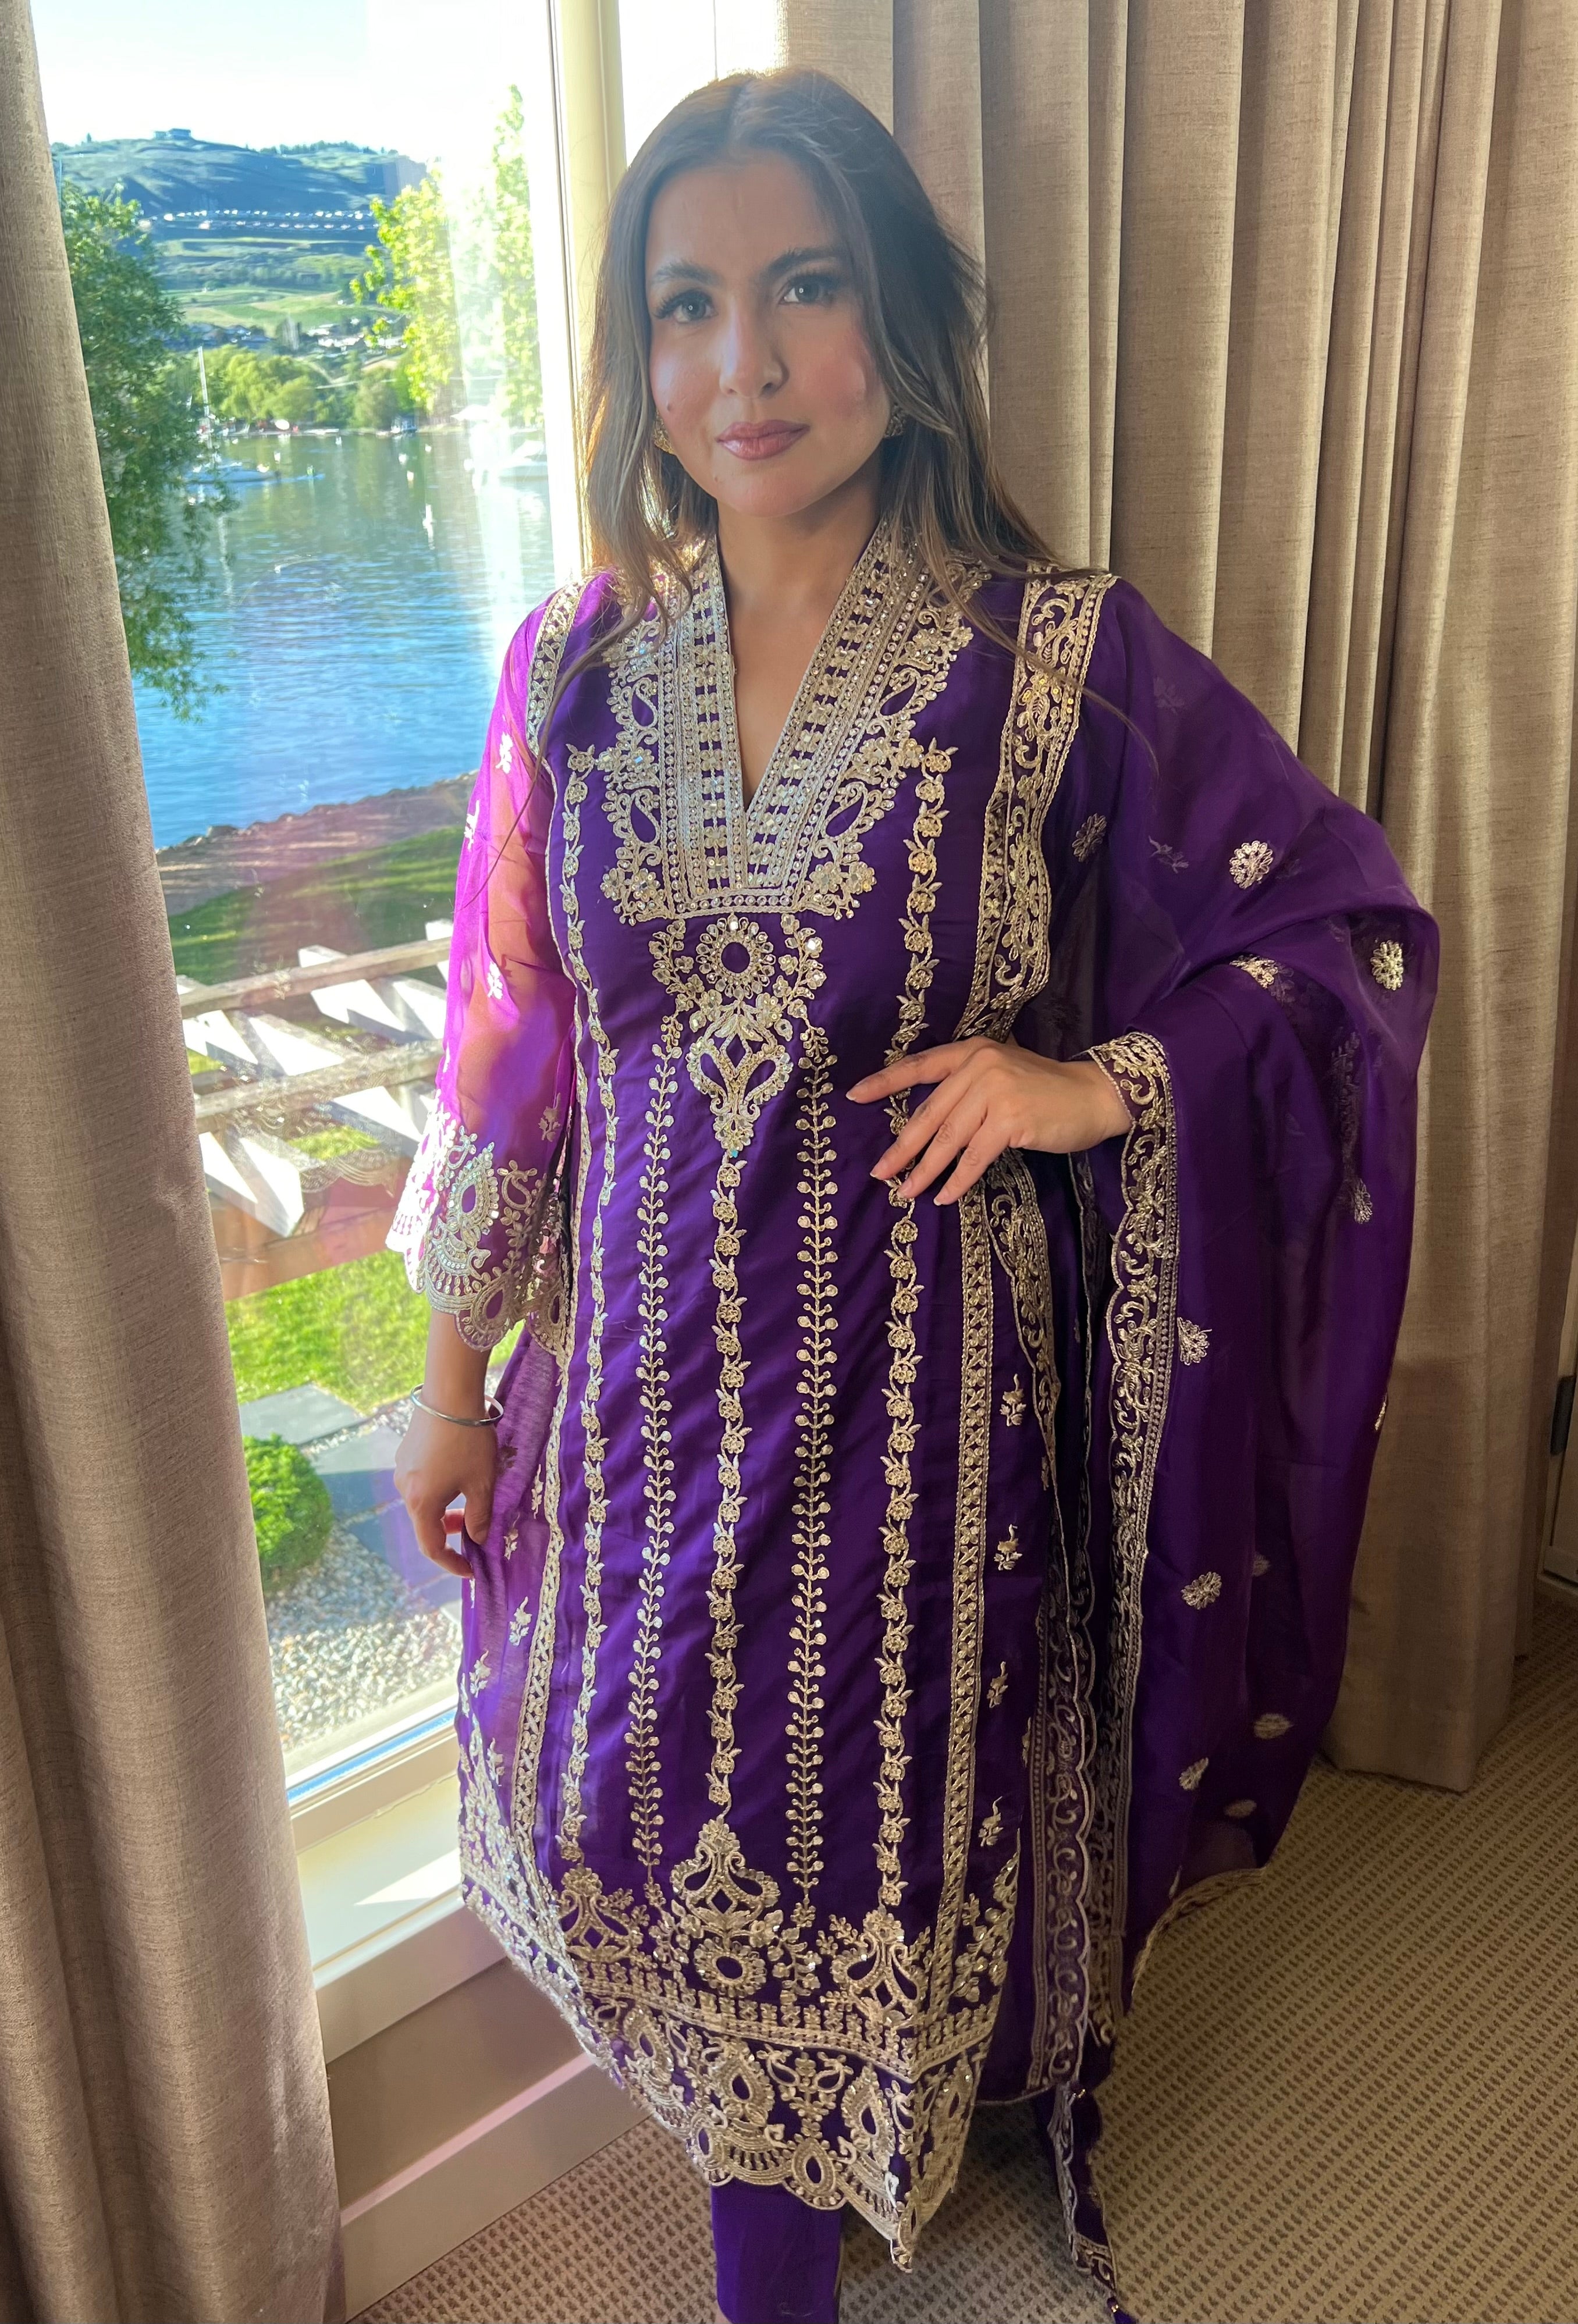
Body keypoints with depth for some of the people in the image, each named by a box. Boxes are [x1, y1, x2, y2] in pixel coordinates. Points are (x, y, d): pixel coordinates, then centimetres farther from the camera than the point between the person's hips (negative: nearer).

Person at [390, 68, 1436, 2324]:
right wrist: (456, 1374, 8)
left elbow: (1362, 932, -3)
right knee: (698, 1794, 17)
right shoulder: (575, 667, -2)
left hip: (925, 1373, -2)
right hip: (653, 1376, 3)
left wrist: (1096, 1083, -18)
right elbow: (514, 1041, 4)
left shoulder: (1063, 657, -11)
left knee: (906, 1783, 17)